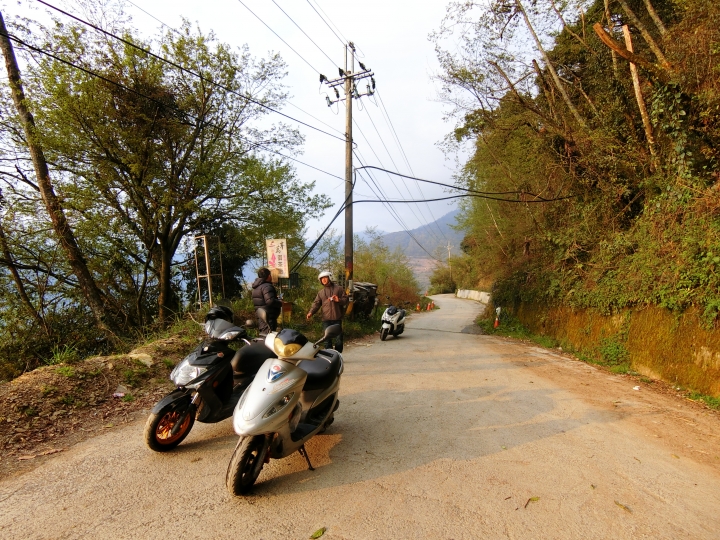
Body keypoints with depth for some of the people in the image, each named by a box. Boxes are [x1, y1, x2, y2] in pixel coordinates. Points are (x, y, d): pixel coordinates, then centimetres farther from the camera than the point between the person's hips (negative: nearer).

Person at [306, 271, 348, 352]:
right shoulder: (320, 292, 15)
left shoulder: (339, 289, 8)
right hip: (326, 319, 2)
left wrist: (339, 300, -16)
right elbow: (316, 303, 6)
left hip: (337, 318, -2)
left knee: (339, 339, 3)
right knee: (327, 339, 2)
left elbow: (346, 299, 5)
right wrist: (311, 312, -11)